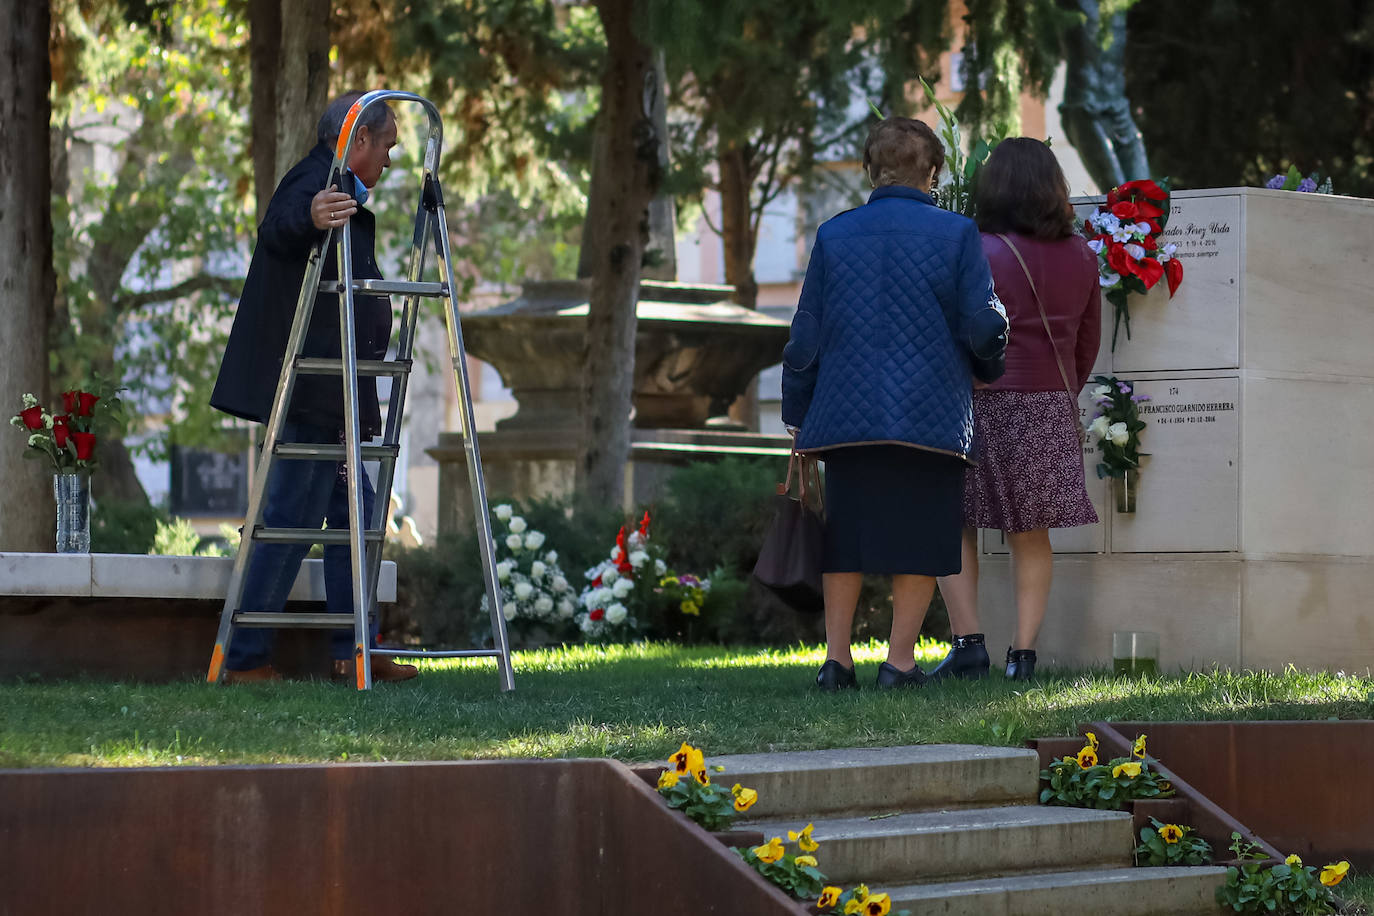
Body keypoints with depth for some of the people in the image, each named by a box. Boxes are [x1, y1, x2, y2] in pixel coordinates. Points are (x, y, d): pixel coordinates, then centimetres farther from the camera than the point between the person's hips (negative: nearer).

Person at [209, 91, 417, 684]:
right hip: (309, 390, -11)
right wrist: (310, 218, -55)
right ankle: (245, 657, -7)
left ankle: (354, 651, 17)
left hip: (325, 393, 11)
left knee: (352, 511, 13)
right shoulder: (316, 181, -13)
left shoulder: (340, 189, 21)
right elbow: (274, 230, -35)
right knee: (293, 516, -9)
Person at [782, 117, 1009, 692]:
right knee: (919, 540, 5)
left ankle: (836, 658, 9)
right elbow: (984, 325, -4)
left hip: (846, 410, 3)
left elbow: (806, 336, 7)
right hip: (931, 415, -2)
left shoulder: (834, 235, 5)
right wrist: (986, 370, 18)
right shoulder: (956, 234, -2)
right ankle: (900, 661, 3)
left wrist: (797, 415, 16)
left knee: (845, 539, 11)